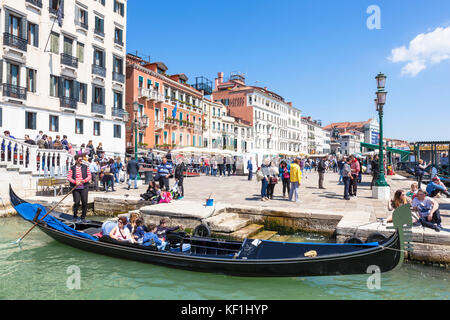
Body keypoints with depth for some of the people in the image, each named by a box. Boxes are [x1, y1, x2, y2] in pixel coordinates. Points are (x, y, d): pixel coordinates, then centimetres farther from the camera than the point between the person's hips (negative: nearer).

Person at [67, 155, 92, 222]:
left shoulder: (86, 167, 8)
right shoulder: (72, 168, 5)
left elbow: (89, 176, 4)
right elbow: (69, 177, 0)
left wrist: (84, 180, -14)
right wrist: (75, 182, -16)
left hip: (84, 187, 1)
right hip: (75, 188, -1)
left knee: (84, 202, -1)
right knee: (76, 202, -2)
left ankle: (83, 217, 12)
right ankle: (75, 216, 18)